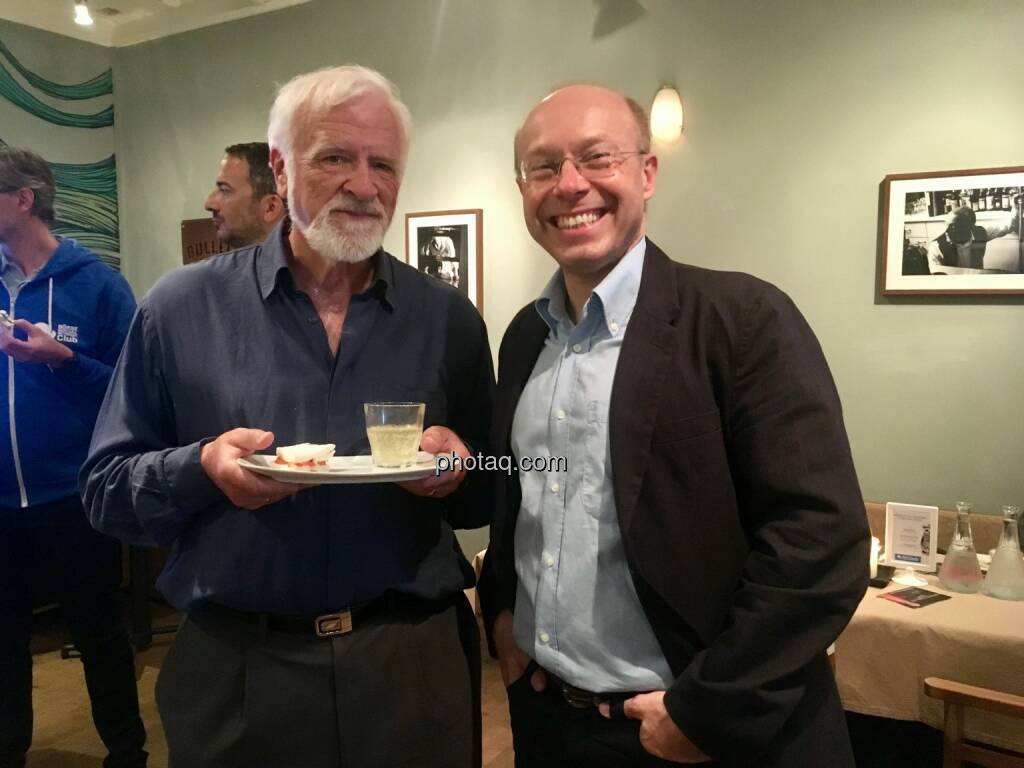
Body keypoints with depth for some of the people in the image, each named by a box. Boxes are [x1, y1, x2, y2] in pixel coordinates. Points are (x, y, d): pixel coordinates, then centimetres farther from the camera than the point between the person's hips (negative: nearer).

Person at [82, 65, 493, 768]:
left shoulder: (448, 318, 1)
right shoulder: (181, 308, -3)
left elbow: (491, 496, 7)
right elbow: (106, 489, 0)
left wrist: (457, 471, -15)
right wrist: (202, 468, -19)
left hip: (416, 663, 2)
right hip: (235, 669, 0)